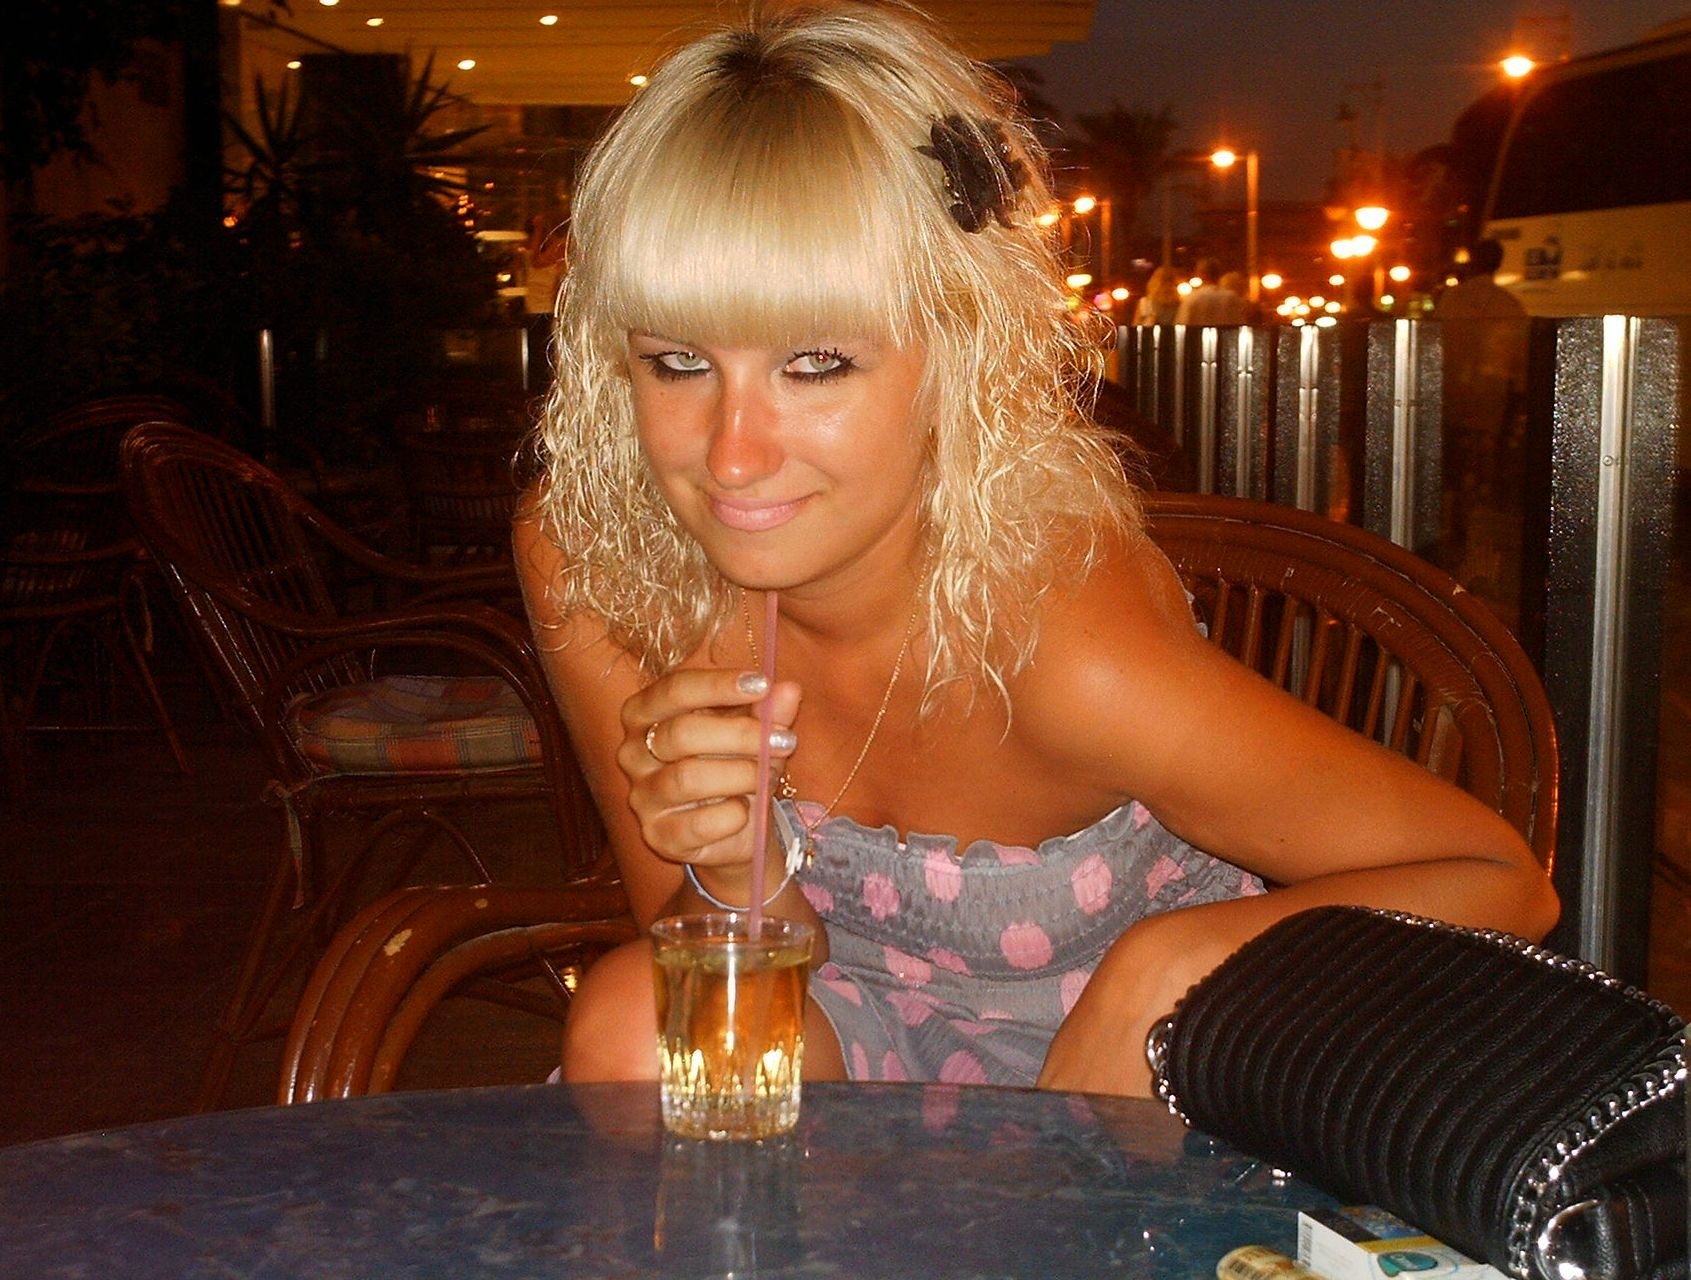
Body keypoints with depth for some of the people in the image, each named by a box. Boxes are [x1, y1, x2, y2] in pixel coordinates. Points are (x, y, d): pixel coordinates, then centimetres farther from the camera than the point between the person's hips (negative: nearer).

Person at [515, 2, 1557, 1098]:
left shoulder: (1065, 638, -33)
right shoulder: (585, 557, -20)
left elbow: (1502, 883, -19)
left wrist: (1166, 962, -32)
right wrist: (740, 873, -33)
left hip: (1143, 1066, -1)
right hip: (860, 1038, 2)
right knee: (633, 1017, -28)